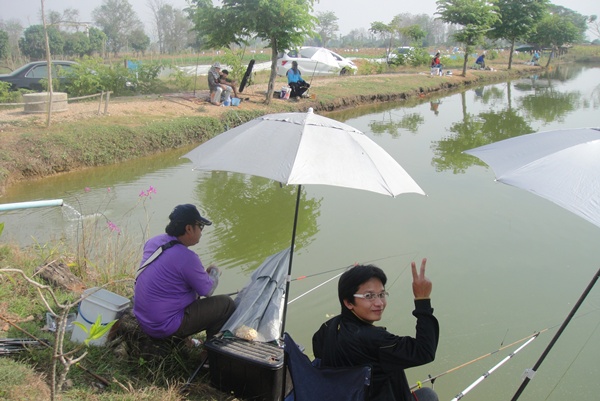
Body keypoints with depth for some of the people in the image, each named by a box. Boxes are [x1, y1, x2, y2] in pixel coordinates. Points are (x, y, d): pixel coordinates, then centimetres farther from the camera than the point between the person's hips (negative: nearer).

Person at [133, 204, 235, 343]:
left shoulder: (153, 242, 0)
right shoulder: (187, 258, -24)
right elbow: (207, 291, -10)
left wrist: (203, 273, 15)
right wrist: (214, 272, 11)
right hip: (164, 328, -9)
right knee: (227, 304, -3)